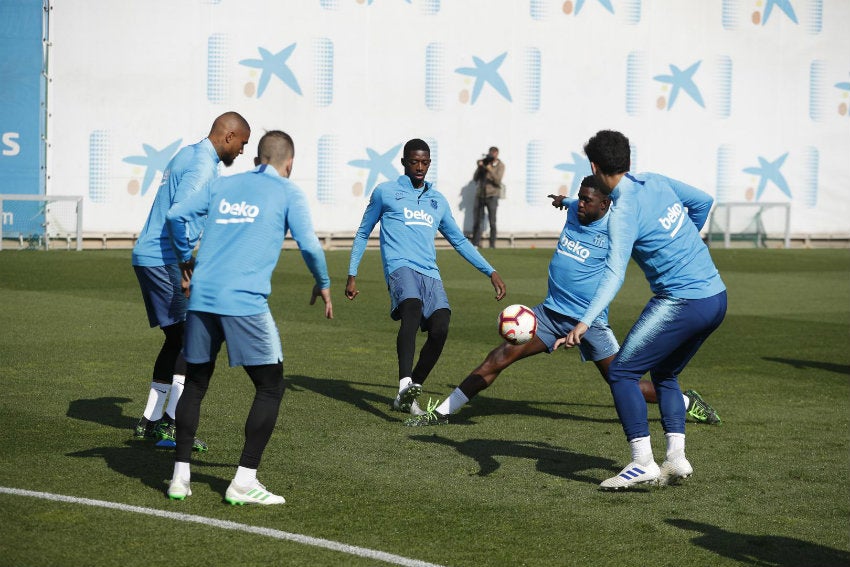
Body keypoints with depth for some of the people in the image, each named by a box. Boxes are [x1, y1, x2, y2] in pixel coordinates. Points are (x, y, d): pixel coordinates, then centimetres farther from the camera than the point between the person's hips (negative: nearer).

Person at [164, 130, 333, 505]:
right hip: (245, 302, -5)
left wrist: (185, 258, 28)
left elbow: (176, 215, 13)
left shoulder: (222, 186, 18)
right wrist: (323, 285, 14)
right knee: (270, 387, 5)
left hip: (201, 297, 5)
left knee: (195, 384, 17)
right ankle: (244, 481, -2)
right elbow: (309, 245, -3)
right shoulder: (288, 193, 6)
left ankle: (180, 476, 16)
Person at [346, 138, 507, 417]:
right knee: (412, 309, -35)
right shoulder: (385, 192, 14)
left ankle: (406, 397, -4)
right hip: (401, 267, -4)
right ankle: (405, 384, -49)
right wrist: (352, 275, 11)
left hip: (430, 273, 4)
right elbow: (363, 234, 18)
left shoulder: (438, 200, 25)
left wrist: (490, 272, 24)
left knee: (440, 328, -18)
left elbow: (459, 241, 30)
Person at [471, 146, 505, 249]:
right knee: (477, 221, 0)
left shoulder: (500, 165, 0)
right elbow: (475, 179, 4)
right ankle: (475, 243, 4)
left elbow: (498, 181, -14)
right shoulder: (483, 162, 8)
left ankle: (492, 245, -2)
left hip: (492, 195, -3)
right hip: (480, 195, 3)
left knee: (492, 222, -5)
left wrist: (489, 169, -23)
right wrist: (479, 167, -10)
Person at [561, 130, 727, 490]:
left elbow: (614, 274, -26)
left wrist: (585, 322, -34)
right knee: (664, 374, 22)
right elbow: (703, 201, 24)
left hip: (682, 302, -9)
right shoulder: (656, 182, 9)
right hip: (716, 297, 9)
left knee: (621, 372, -3)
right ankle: (676, 457, 11)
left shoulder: (624, 212, -14)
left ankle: (643, 463, -9)